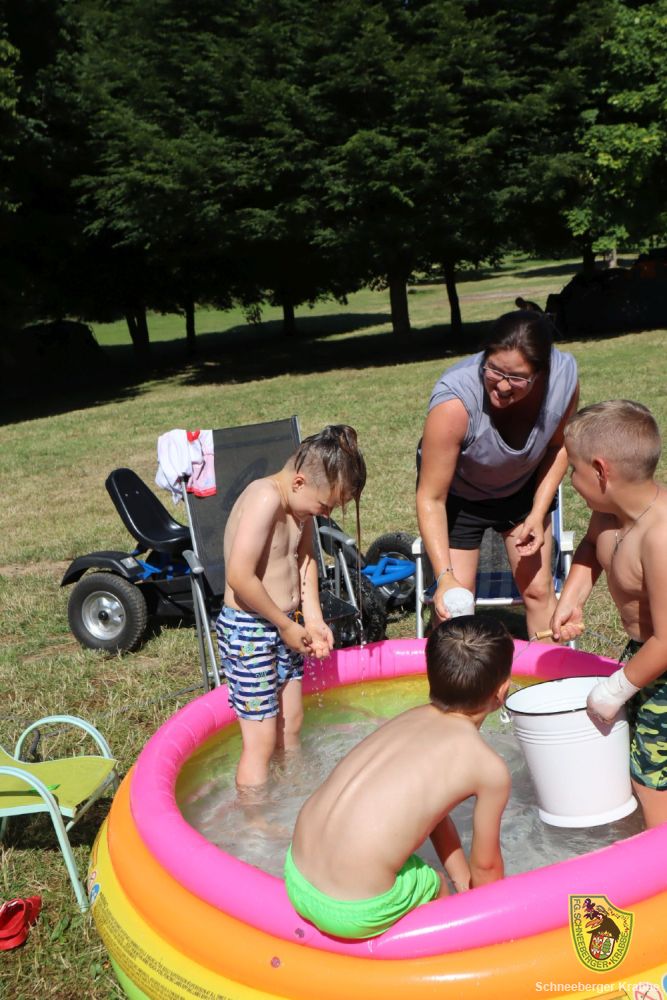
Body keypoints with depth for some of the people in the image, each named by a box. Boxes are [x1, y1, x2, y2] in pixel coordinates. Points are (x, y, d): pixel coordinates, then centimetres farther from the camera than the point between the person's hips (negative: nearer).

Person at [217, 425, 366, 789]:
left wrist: (313, 619, -1)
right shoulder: (266, 499, -26)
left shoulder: (300, 501, 2)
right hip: (249, 631, -9)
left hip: (284, 626, 9)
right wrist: (287, 625, -18)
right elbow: (240, 576, -30)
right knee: (262, 740, -1)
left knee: (291, 726, 22)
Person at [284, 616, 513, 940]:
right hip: (354, 911, -6)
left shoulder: (409, 718, 12)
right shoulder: (489, 767, -6)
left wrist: (464, 884, 35)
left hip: (296, 877, 6)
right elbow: (486, 865, 9)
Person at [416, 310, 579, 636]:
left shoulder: (564, 376, -27)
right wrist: (445, 577, -39)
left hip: (522, 489, 3)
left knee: (539, 589, 7)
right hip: (457, 495, -3)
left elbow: (558, 446, -5)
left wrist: (538, 514, -12)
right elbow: (431, 499, -32)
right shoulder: (455, 401, -40)